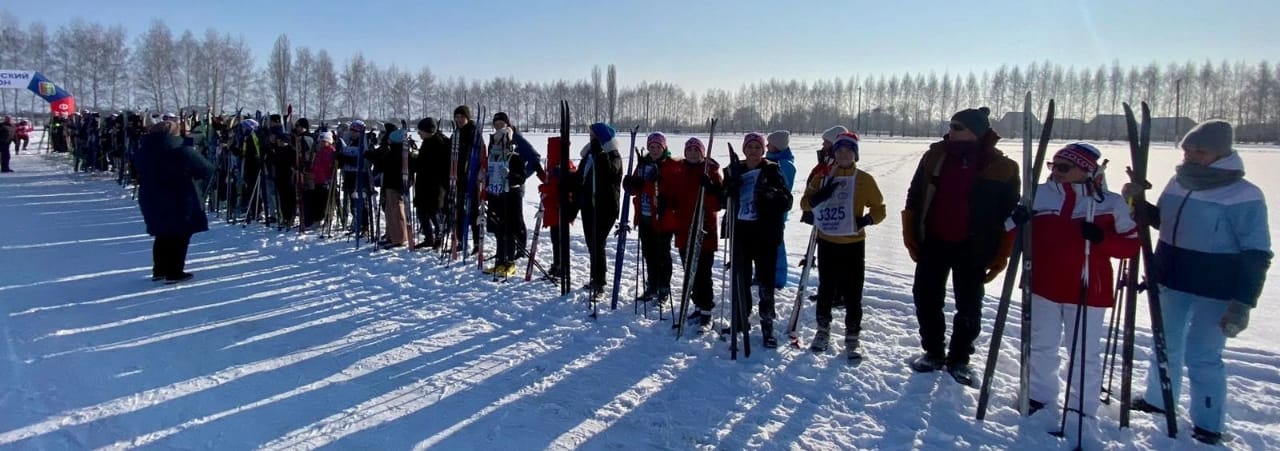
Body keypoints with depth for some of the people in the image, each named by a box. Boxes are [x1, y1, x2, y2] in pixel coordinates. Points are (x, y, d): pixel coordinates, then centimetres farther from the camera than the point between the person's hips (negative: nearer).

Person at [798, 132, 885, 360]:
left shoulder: (865, 180, -1)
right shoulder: (823, 177, 4)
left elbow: (879, 208, 3)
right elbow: (805, 203, 3)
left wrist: (867, 219, -18)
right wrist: (820, 196, -18)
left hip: (853, 245, -2)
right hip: (827, 243, 2)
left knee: (852, 294, 1)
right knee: (826, 289, 12)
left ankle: (852, 337, 13)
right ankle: (823, 330, 27)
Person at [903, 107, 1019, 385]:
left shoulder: (1001, 168, -8)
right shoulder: (936, 155, 0)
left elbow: (1010, 215, -4)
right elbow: (914, 198, 5)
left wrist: (1000, 257, -6)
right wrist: (911, 237, 4)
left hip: (973, 249, -2)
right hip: (933, 243, 3)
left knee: (969, 307, 9)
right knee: (926, 300, 9)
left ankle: (959, 359, 25)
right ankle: (933, 352, 26)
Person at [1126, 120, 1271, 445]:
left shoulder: (1244, 196, -16)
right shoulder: (1178, 183, 2)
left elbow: (1257, 254, -15)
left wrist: (1243, 303, -19)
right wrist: (1138, 203, -1)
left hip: (1214, 293, -6)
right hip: (1170, 283, 6)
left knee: (1202, 357, 0)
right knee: (1166, 345, 19)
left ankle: (1208, 426, 17)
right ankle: (1158, 400, 37)